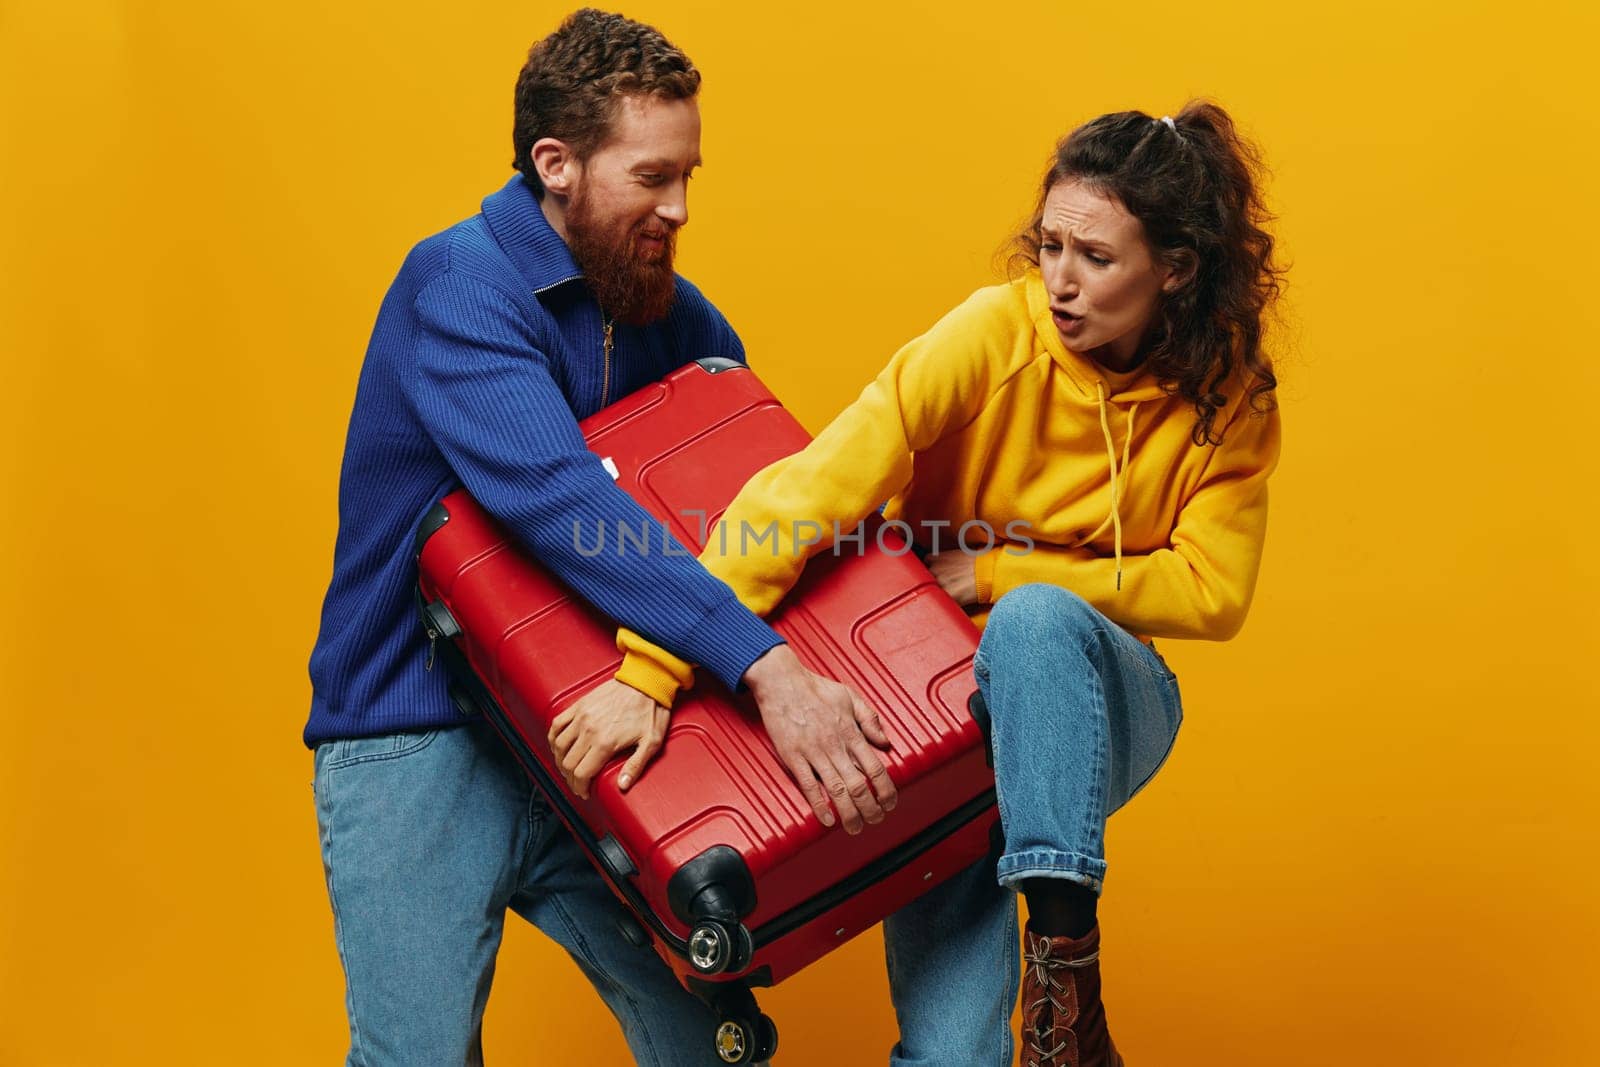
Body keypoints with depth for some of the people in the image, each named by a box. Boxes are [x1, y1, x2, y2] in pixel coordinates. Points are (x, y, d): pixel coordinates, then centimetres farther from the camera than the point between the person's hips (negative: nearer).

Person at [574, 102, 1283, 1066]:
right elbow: (814, 489, -29)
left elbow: (1212, 592, -11)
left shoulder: (1228, 398, -8)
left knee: (1034, 619, -35)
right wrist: (652, 671, -38)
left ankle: (1066, 970, -29)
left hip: (1089, 703, 2)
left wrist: (1001, 574, -20)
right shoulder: (996, 335, -18)